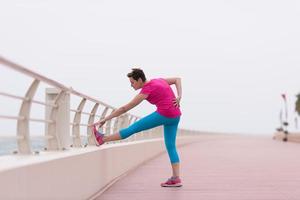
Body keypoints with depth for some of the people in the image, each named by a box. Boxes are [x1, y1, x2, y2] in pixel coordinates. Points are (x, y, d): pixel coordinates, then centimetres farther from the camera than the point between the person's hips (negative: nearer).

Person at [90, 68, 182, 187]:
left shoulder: (146, 90, -9)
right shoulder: (158, 80, 14)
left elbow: (125, 108, -9)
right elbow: (177, 79, 20)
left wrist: (105, 119, -5)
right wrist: (179, 96, 6)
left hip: (164, 115, -9)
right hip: (175, 116, 9)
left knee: (133, 128, 1)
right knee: (170, 146, 12)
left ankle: (103, 138, 12)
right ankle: (176, 178, 8)